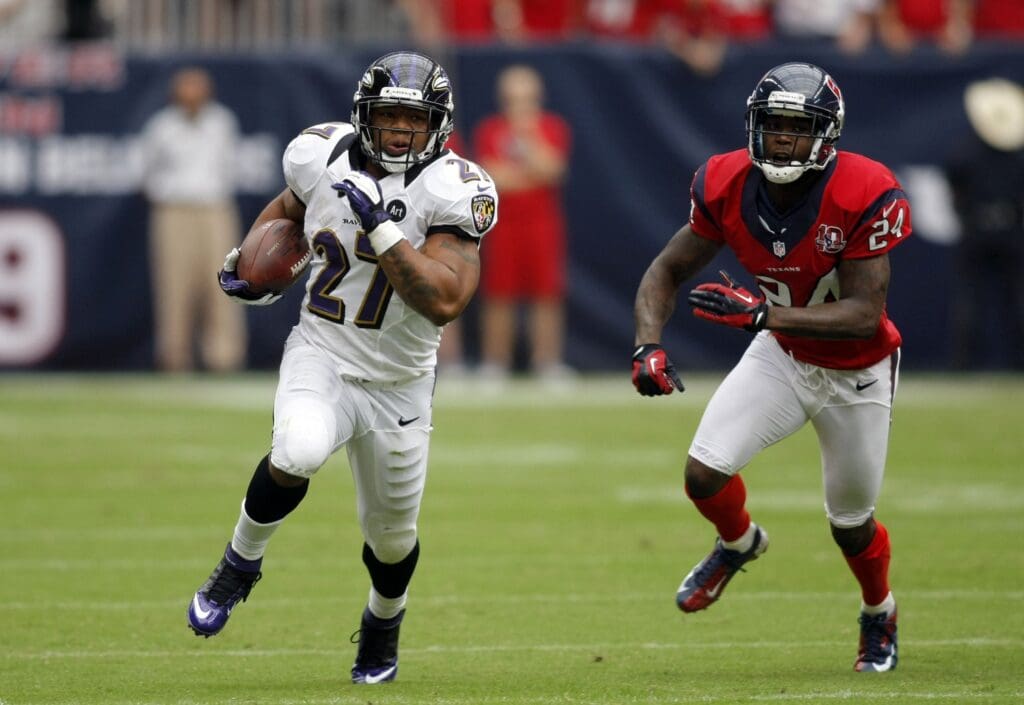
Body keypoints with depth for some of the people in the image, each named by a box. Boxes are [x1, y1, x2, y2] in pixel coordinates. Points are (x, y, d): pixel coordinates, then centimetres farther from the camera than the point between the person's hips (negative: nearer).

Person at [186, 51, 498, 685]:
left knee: (392, 536, 14)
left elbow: (445, 301, -31)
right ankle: (241, 564, -5)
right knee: (297, 455, -33)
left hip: (399, 384, 0)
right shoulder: (322, 157, -7)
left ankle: (382, 631, 48)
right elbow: (291, 206, 18)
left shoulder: (452, 193, -19)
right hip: (320, 358, 0)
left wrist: (380, 225, -33)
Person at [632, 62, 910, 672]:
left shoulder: (865, 196, -31)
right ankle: (738, 542, 21)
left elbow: (864, 314, -32)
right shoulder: (727, 187, -18)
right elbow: (669, 271, -5)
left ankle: (880, 613, 47)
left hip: (857, 375, -3)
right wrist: (649, 345, -24)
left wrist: (762, 313, -42)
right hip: (782, 357, 3)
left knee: (851, 523, 12)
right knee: (704, 473, -17)